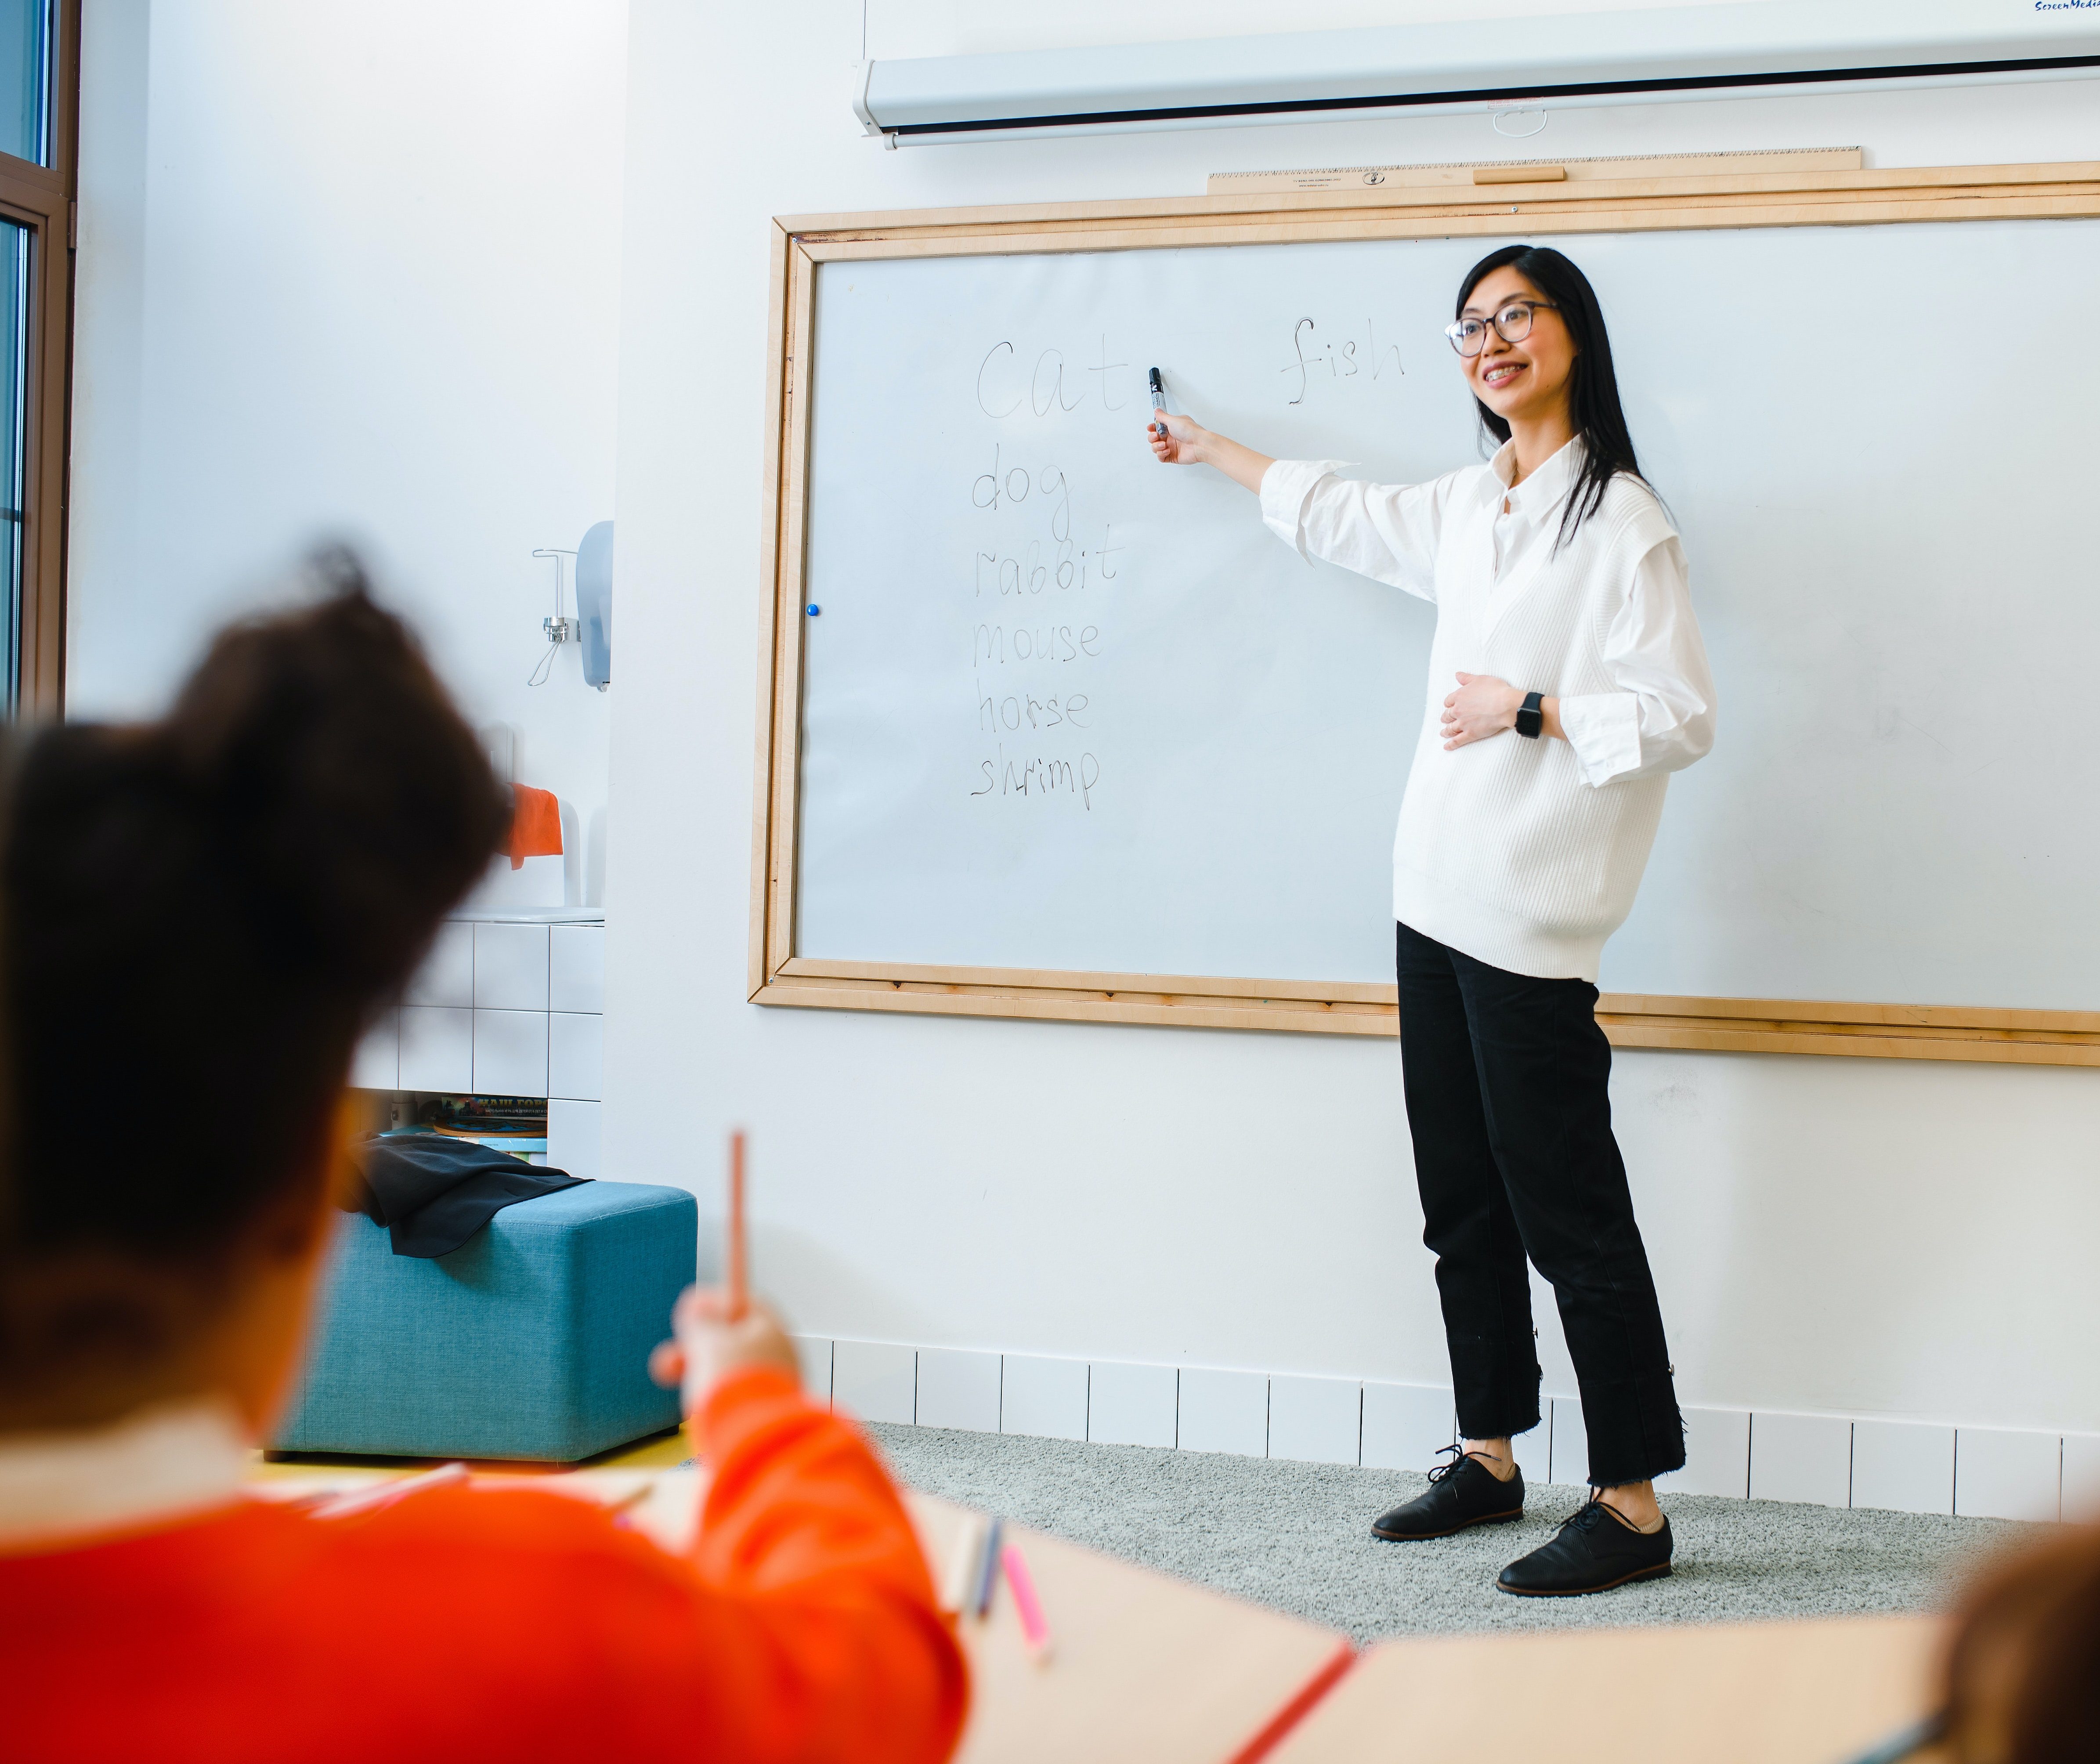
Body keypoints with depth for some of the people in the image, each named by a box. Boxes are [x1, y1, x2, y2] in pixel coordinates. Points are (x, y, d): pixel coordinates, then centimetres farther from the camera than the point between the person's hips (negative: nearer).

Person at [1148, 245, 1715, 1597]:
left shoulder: (1622, 521, -10)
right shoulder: (1469, 508, 15)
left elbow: (1683, 717, -15)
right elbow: (1341, 516, 34)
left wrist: (1531, 708, -15)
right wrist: (1210, 451, 44)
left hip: (1532, 917, -8)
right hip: (1439, 897, 9)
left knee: (1567, 1210, -6)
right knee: (1463, 1203, 14)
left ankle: (1633, 1506, 2)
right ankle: (1489, 1460, 26)